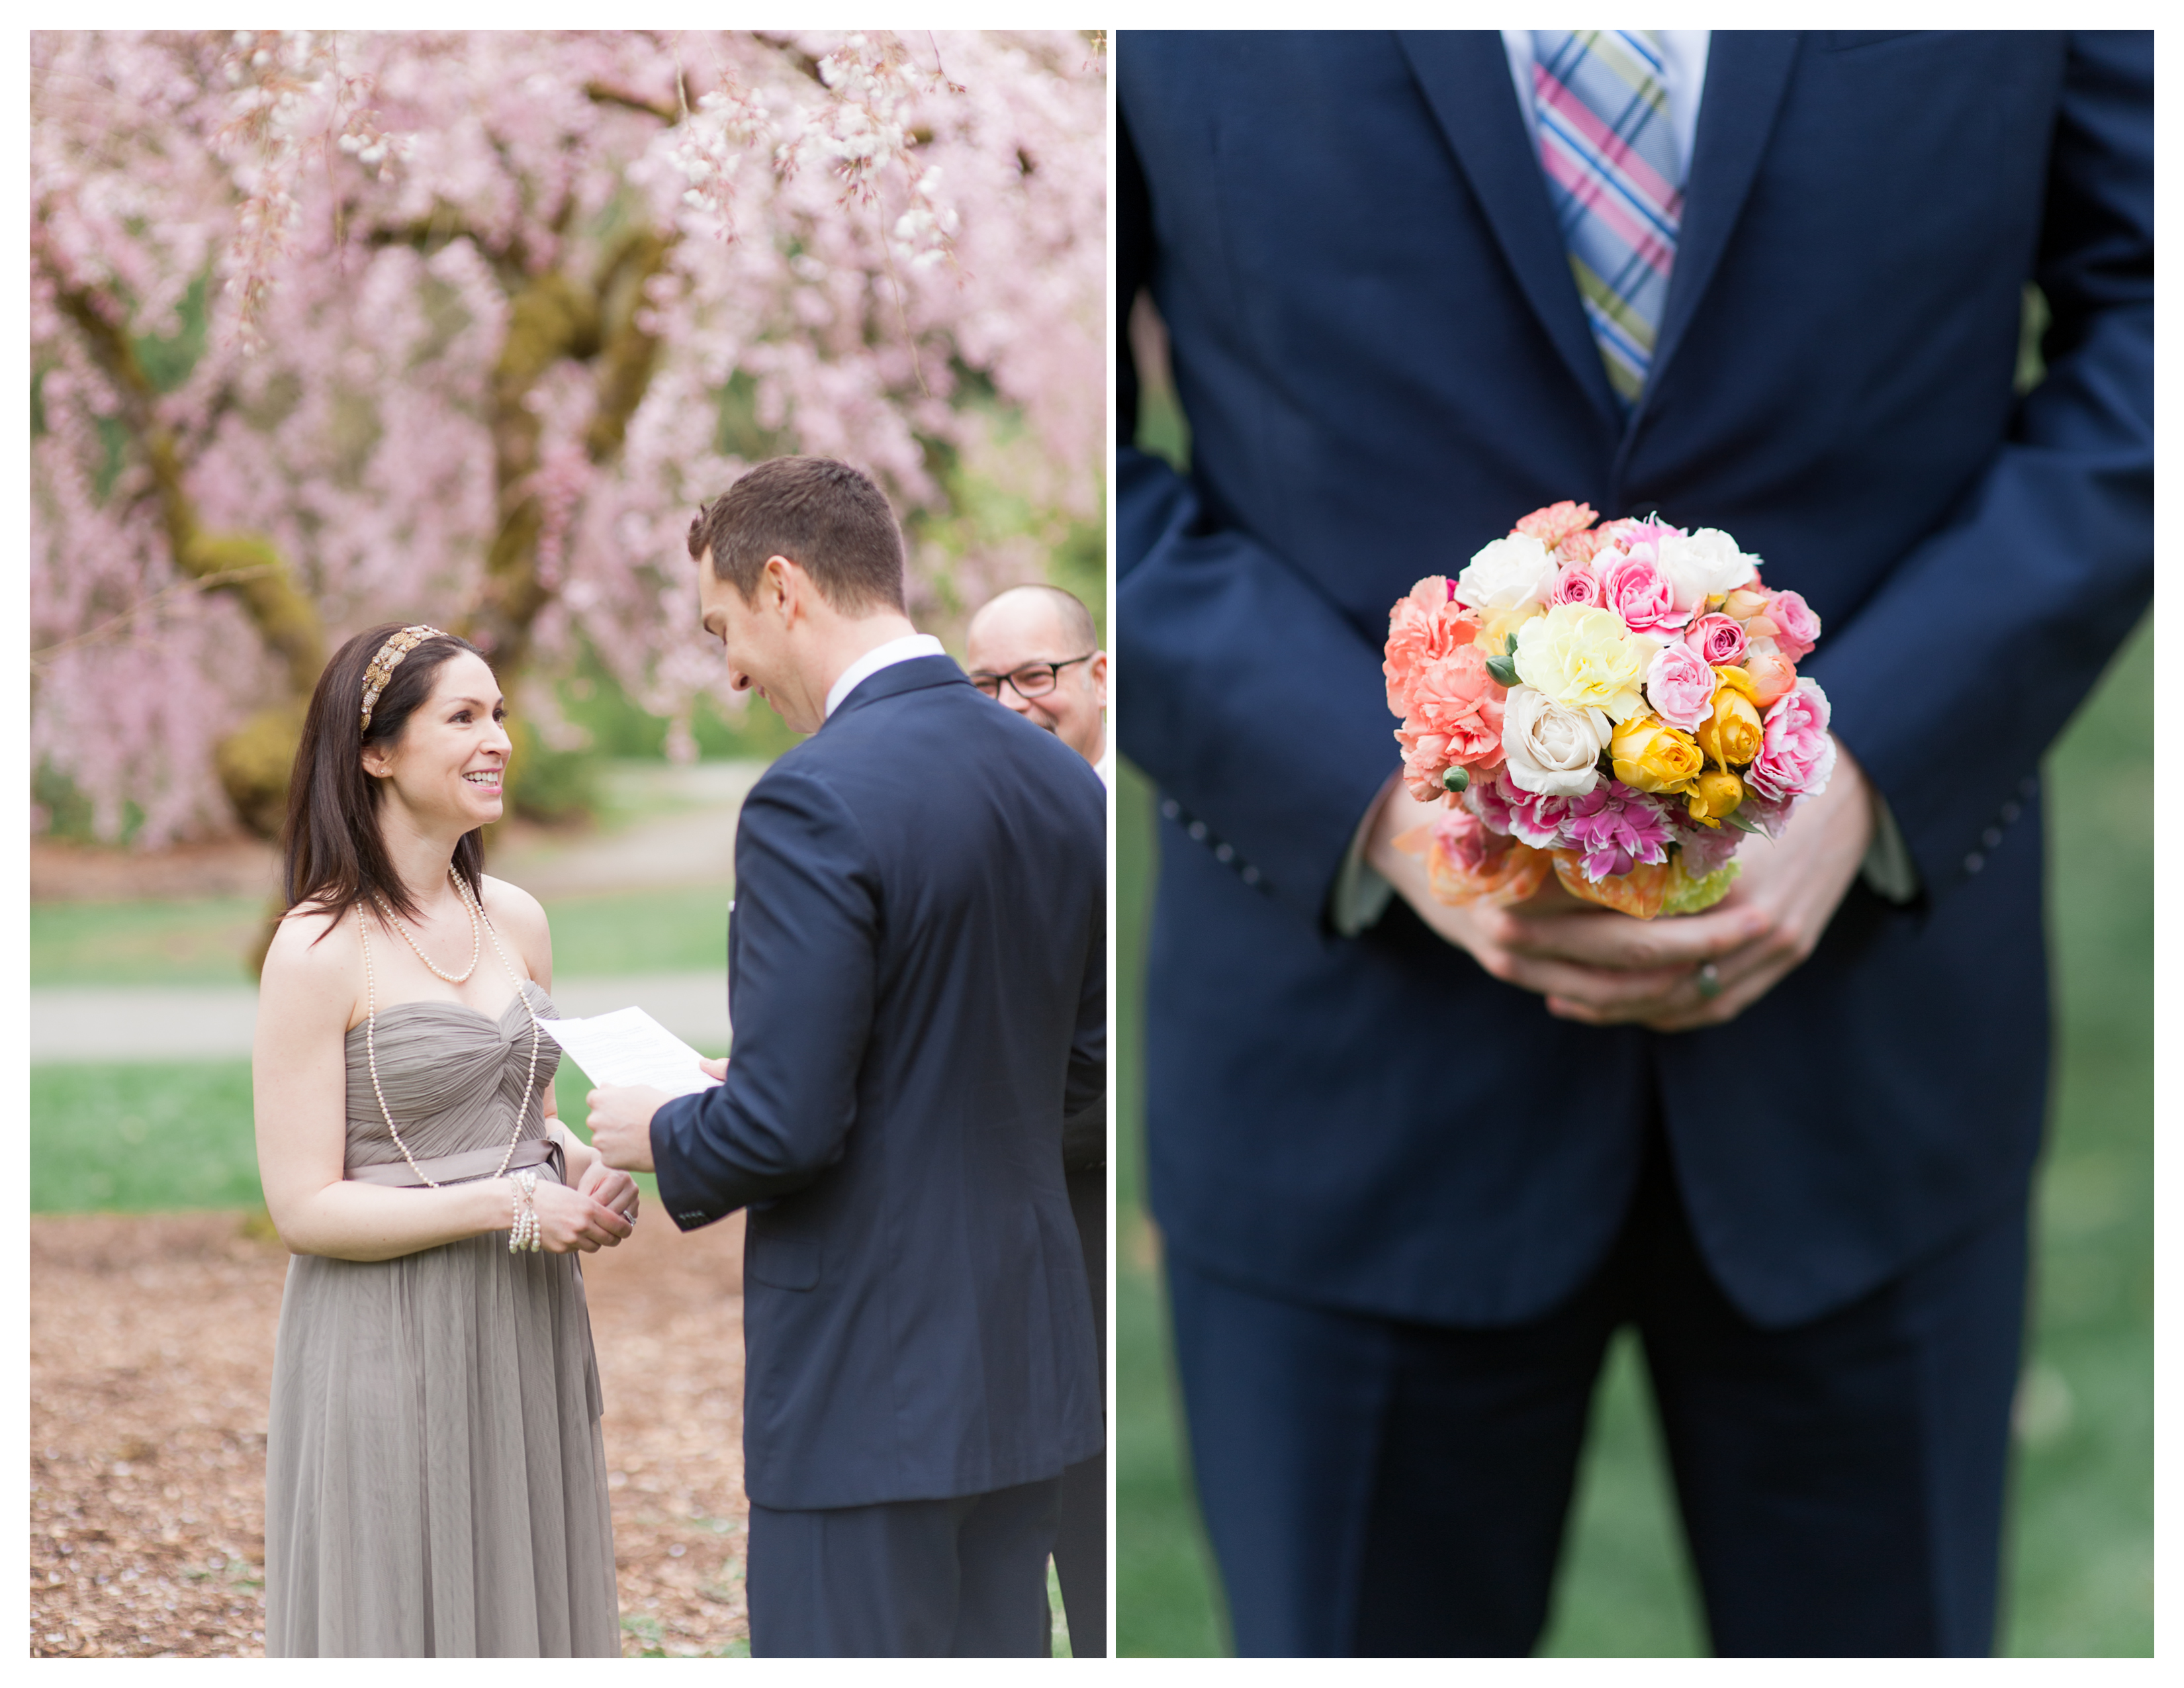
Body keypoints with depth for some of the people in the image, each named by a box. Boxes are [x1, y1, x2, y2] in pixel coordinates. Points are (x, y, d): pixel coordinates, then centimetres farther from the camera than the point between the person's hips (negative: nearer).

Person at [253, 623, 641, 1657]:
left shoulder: (516, 922, 7)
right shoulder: (319, 950, -12)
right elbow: (303, 1206, -14)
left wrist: (587, 1173, -2)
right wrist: (509, 1203, -19)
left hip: (526, 1339, 6)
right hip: (389, 1348, -6)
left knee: (523, 1605, 13)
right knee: (402, 1618, 3)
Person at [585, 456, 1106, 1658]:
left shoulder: (817, 802, -19)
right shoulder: (1062, 781, 7)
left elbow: (784, 1124, -21)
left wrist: (661, 1136, -2)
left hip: (864, 1382, -8)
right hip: (1024, 1365, 8)